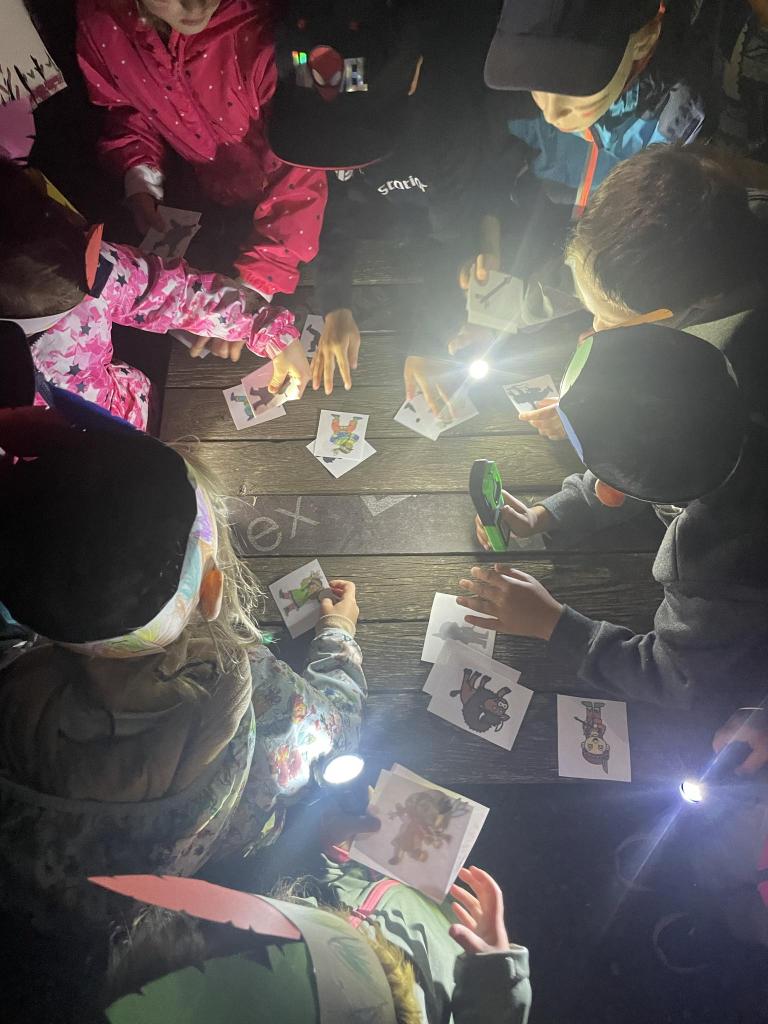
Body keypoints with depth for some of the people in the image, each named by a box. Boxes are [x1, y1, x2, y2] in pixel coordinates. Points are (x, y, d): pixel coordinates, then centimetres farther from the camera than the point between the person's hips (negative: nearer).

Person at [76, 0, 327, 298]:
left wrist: (256, 282, -34)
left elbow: (297, 166, -29)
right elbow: (124, 109, 1)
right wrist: (139, 182, -17)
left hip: (274, 180, -3)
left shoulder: (260, 29, -33)